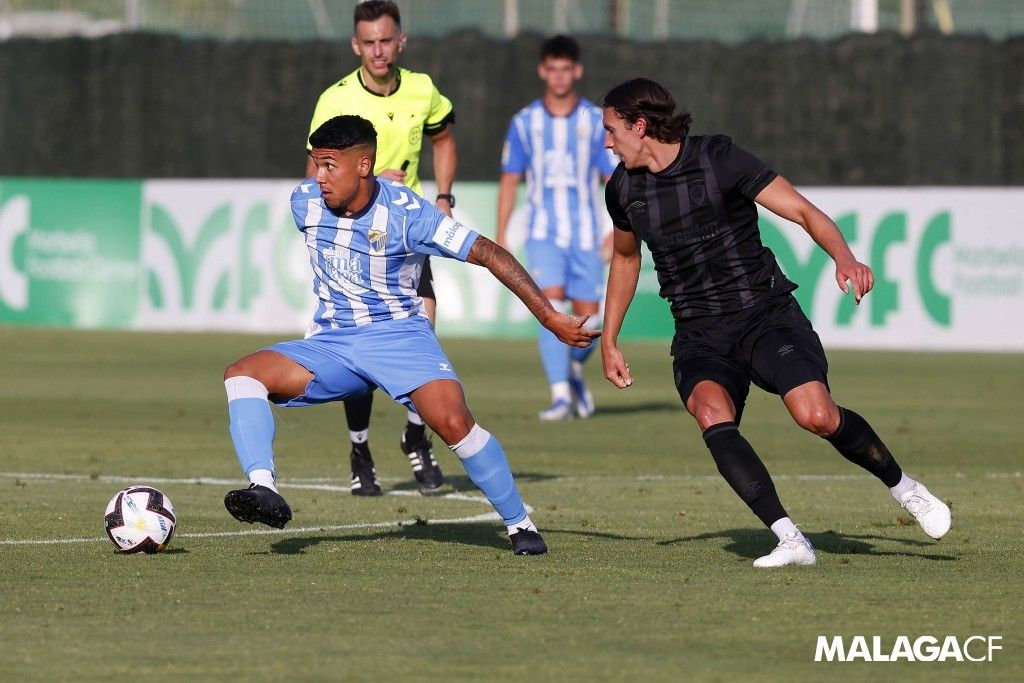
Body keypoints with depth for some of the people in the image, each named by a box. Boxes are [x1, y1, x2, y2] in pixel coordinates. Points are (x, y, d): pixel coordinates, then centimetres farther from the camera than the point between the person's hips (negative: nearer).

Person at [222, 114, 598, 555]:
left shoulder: (407, 213, -17)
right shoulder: (305, 201, -3)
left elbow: (489, 254, -16)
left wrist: (550, 317, -19)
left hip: (399, 336, -4)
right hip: (329, 344, 4)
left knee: (454, 423, -27)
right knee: (242, 374, -21)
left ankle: (520, 524, -10)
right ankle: (263, 491, -35)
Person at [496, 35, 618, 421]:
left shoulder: (597, 122, 1)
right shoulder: (525, 122, 3)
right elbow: (510, 180, 10)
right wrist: (500, 236, 5)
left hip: (586, 236, 1)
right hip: (543, 234, -1)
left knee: (588, 320, 2)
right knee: (551, 305, -20)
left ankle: (574, 372, 34)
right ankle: (560, 396, -21)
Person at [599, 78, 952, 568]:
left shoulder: (719, 160, -10)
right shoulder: (623, 189, 6)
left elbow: (803, 211, -12)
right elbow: (625, 257, 27)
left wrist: (844, 258, -31)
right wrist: (609, 341, 28)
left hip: (765, 314, -3)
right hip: (699, 337, 4)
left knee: (816, 415, -25)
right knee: (712, 416, -29)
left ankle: (902, 487, 4)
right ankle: (789, 540, -31)